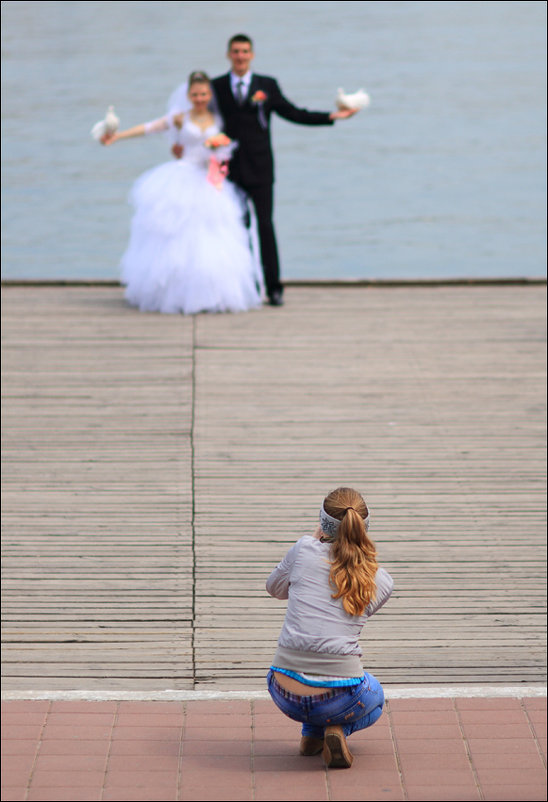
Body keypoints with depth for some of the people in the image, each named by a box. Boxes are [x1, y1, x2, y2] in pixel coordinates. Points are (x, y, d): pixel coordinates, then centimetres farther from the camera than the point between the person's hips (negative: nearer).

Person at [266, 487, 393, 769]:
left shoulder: (305, 550, -3)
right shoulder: (382, 582, 1)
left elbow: (275, 588, 17)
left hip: (285, 693, 2)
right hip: (338, 699, -2)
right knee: (374, 697, 35)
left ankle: (312, 734, 20)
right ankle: (337, 729, 3)